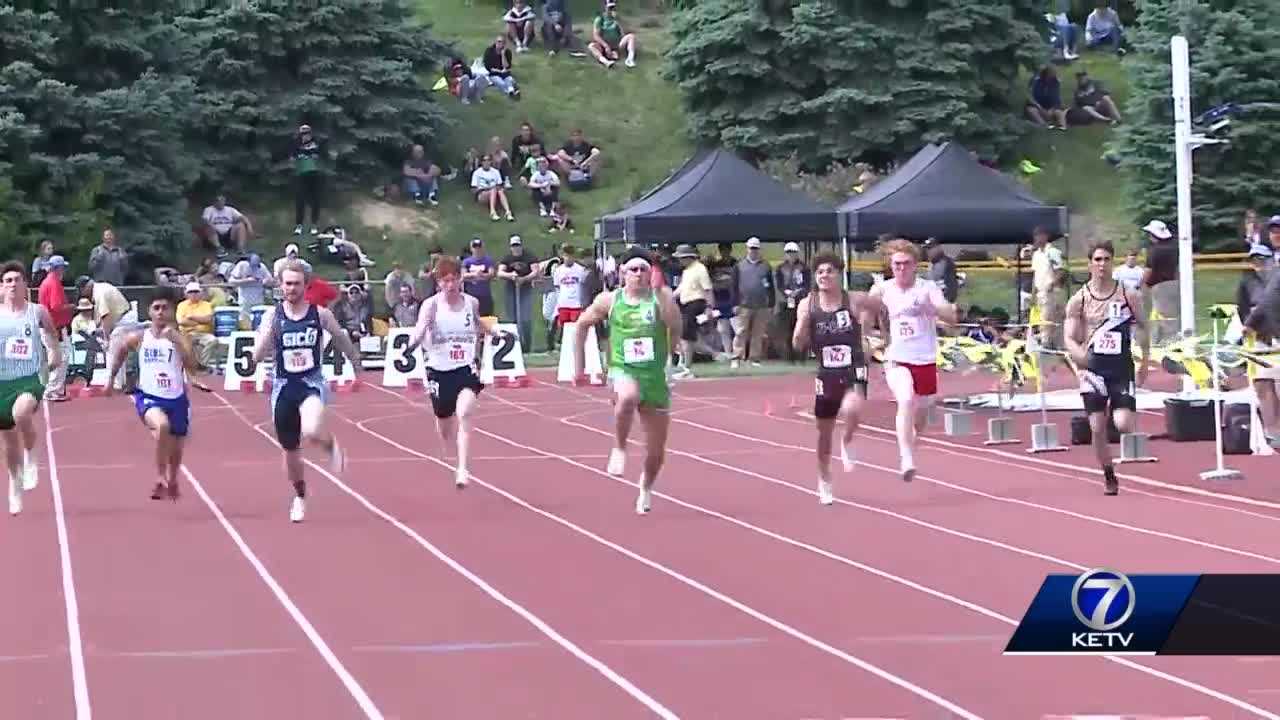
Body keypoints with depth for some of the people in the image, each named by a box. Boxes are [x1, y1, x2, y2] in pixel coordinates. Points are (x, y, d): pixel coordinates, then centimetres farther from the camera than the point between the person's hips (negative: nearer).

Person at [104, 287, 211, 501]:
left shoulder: (179, 338, -7)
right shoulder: (138, 338, -2)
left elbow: (193, 367, -21)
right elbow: (119, 351, 19)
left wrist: (175, 339, -27)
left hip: (176, 399, 2)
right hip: (149, 398, -2)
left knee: (176, 451, 16)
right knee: (162, 425, -35)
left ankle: (172, 482, 48)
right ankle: (160, 478, -20)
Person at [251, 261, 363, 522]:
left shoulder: (320, 313, -4)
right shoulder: (272, 315, -2)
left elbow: (341, 338, 15)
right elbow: (257, 356, -9)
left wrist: (356, 362, 25)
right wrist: (269, 330, -22)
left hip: (312, 383, -2)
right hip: (284, 386, 2)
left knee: (312, 432, -32)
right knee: (290, 451, 12)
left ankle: (331, 444, 6)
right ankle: (300, 497, 38)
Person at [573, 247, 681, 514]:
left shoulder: (661, 297, -3)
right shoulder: (609, 300, 1)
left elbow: (676, 327, -20)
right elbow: (583, 324, 16)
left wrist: (662, 294, -28)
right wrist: (579, 362, 16)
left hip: (655, 376, 1)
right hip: (623, 371, -1)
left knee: (656, 450, 8)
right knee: (627, 397, -41)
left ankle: (646, 485, 40)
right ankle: (619, 448, -16)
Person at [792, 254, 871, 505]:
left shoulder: (855, 300, -8)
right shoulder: (808, 305, -3)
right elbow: (798, 345, -4)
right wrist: (803, 322, -20)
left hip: (854, 373, -3)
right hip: (827, 375, 3)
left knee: (851, 410, -33)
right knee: (825, 432, 13)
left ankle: (847, 443, -1)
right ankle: (824, 481, 35)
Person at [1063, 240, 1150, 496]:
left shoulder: (1129, 296, -1)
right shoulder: (1079, 300, -1)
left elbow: (1142, 328, 11)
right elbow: (1069, 338, -3)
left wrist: (1145, 361, 8)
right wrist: (1078, 354, -24)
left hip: (1122, 367, 0)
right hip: (1093, 368, 1)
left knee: (1123, 425, -12)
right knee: (1097, 428, -3)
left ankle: (1129, 413, 26)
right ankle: (1110, 477, 14)